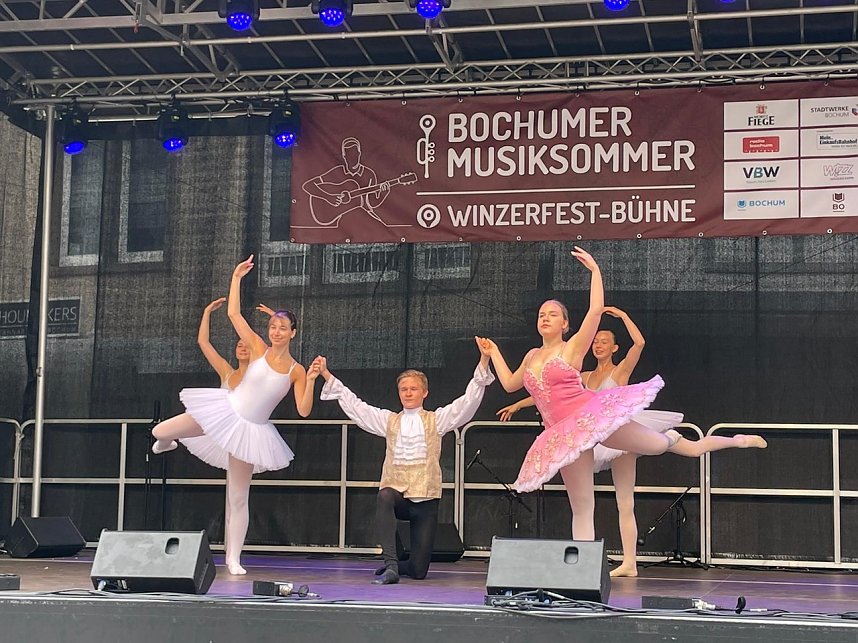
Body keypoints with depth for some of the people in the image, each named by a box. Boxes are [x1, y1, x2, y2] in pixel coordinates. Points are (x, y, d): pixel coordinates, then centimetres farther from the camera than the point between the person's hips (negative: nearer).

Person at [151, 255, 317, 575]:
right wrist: (236, 277, -10)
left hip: (252, 430, 0)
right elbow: (233, 313, -8)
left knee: (238, 498, 1)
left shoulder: (296, 371, -4)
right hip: (225, 411, 1)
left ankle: (233, 558, 9)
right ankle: (165, 442, 40)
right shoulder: (258, 349, -4)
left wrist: (311, 380, -21)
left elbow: (303, 411, -10)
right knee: (159, 432, -3)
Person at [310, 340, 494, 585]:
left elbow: (469, 400, 0)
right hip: (396, 491, 0)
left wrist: (483, 363, -12)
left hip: (425, 496, 0)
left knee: (419, 570, -3)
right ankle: (390, 563, -38)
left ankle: (396, 565, 34)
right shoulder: (388, 420, 15)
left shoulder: (436, 419, 10)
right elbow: (353, 405, 14)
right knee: (384, 497, -41)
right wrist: (327, 376, 8)